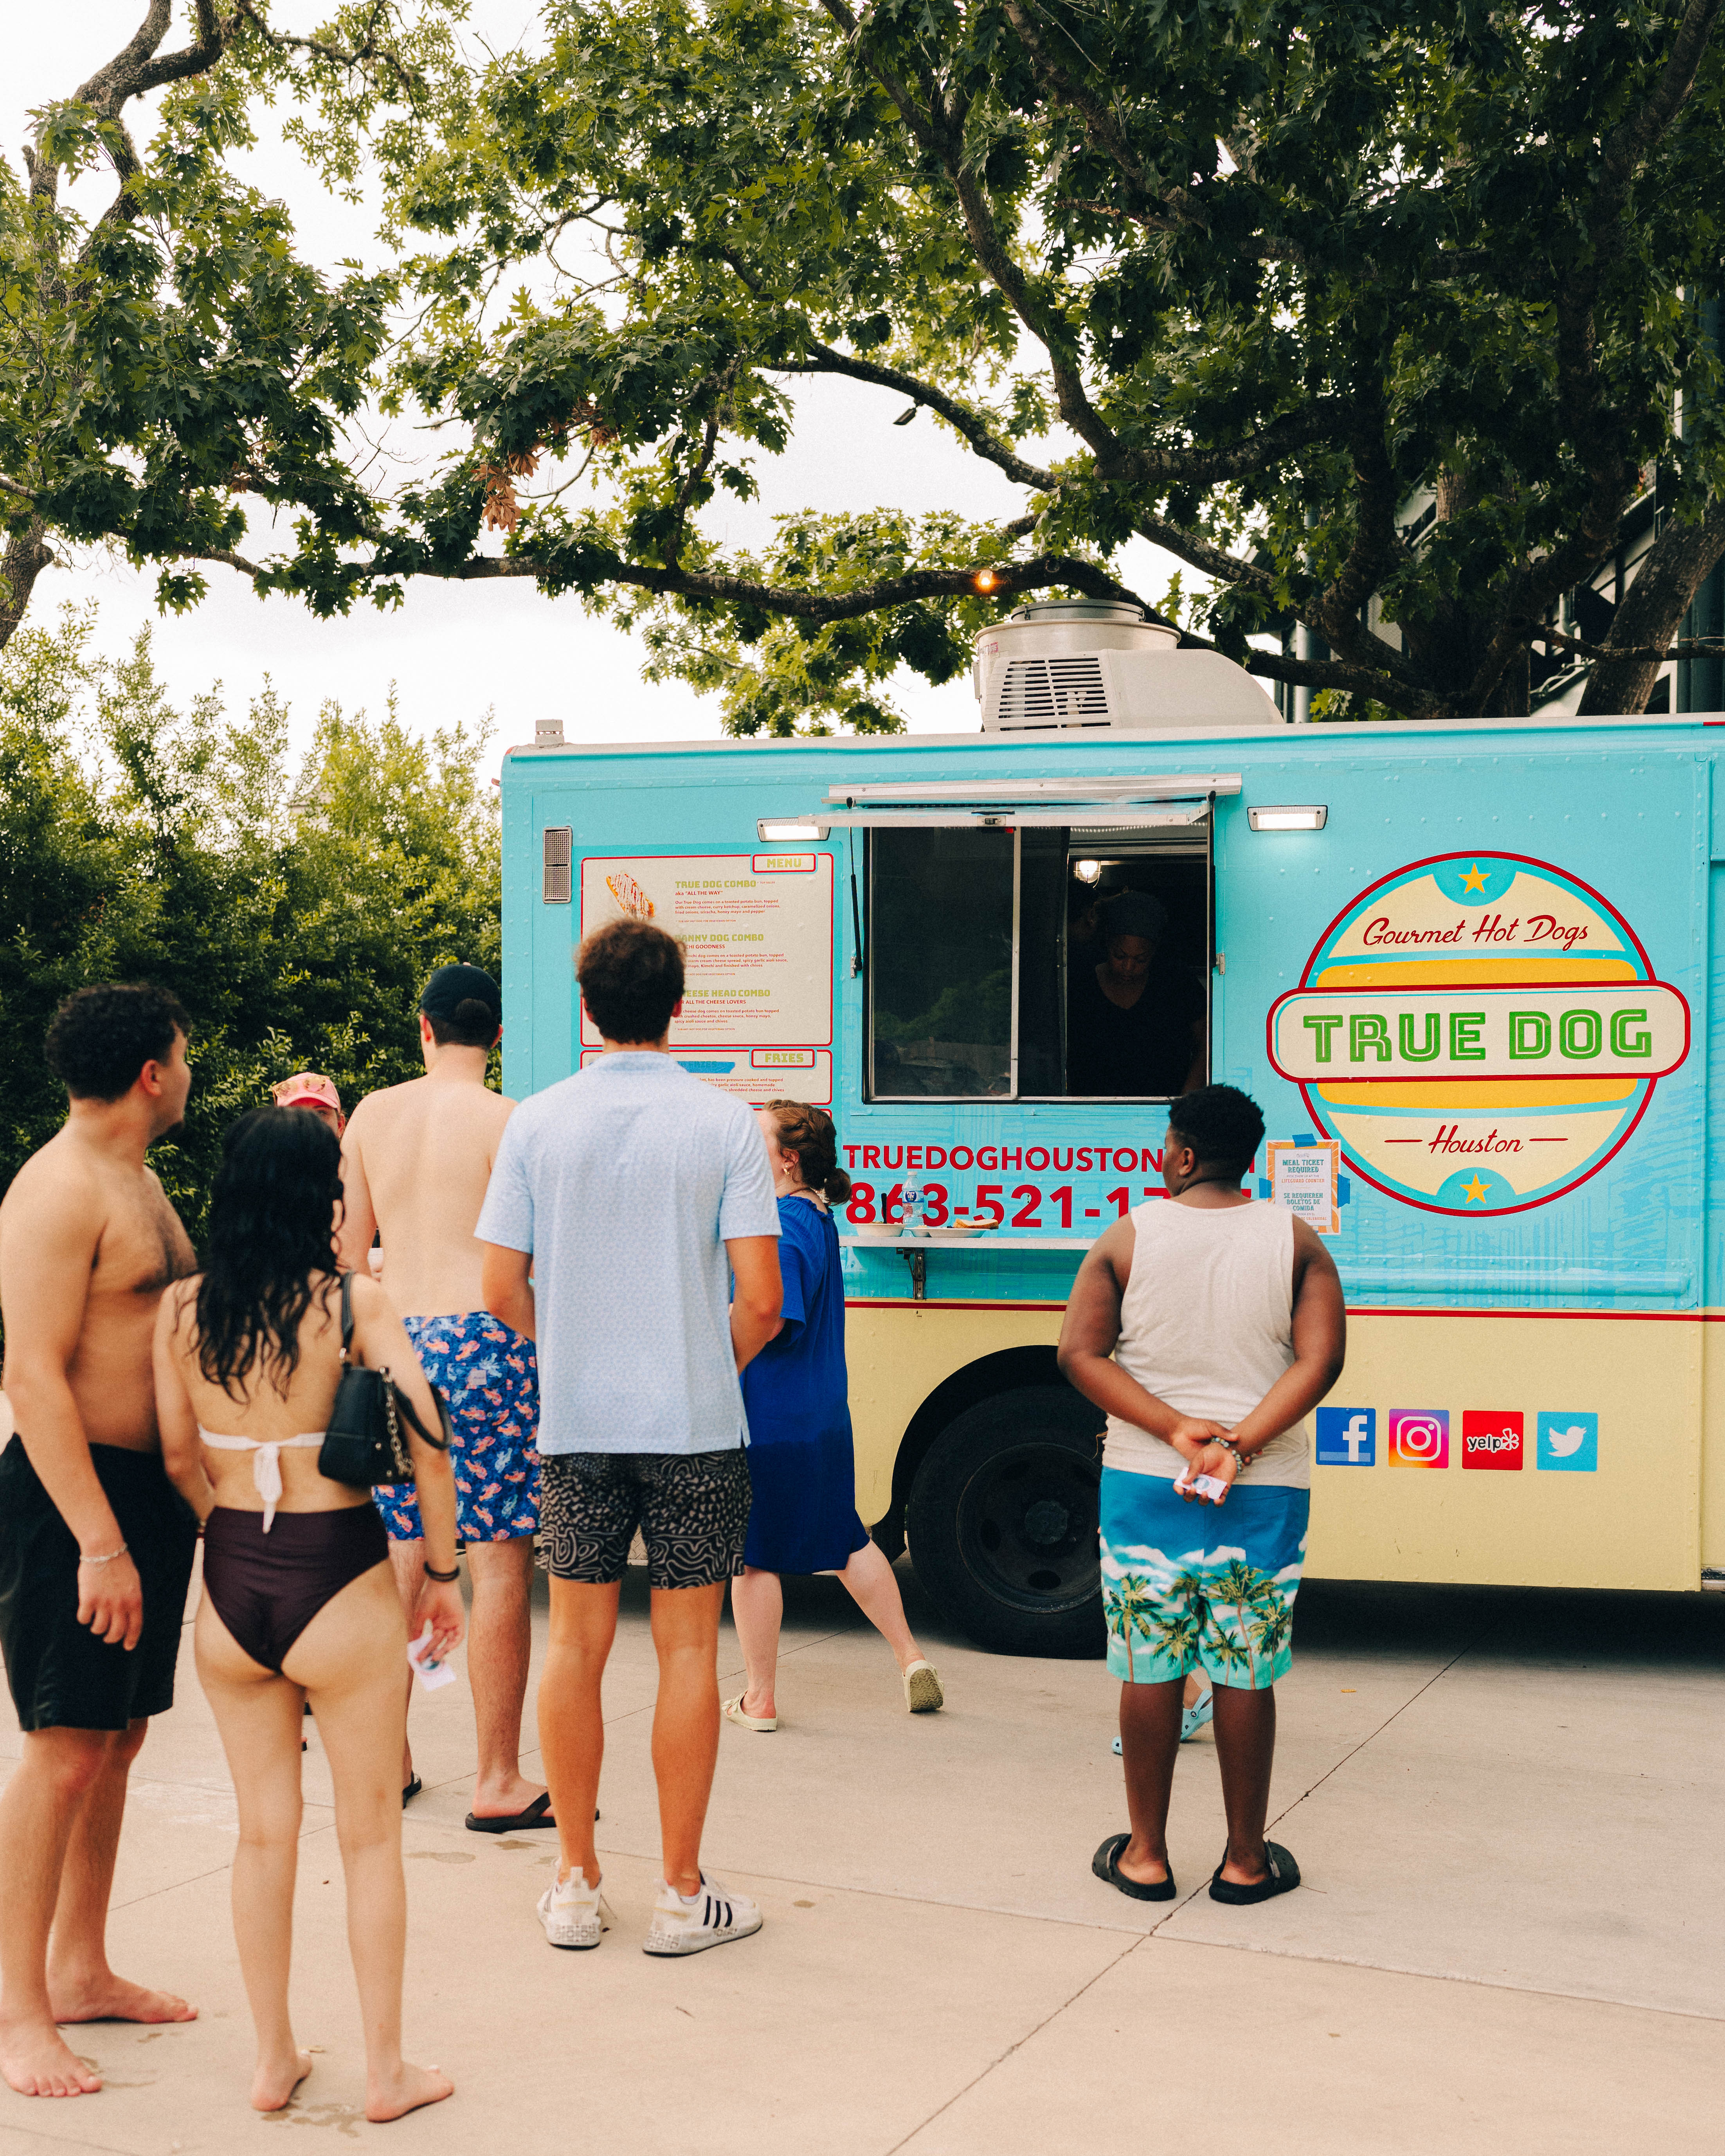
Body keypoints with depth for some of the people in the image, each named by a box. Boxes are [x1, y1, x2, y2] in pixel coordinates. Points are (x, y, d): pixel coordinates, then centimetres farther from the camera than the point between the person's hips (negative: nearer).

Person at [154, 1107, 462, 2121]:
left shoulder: (182, 1309, -1)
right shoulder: (353, 1299, -11)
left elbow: (179, 1456, 4)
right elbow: (426, 1440, -15)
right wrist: (443, 1568, -3)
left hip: (230, 1589, 4)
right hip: (340, 1585, -4)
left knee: (264, 1829, 17)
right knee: (370, 1833, 11)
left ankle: (274, 2059, 26)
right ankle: (387, 2070, 19)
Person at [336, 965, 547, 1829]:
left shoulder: (373, 1115, 8)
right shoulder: (506, 1122, -7)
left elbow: (350, 1248, 13)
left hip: (399, 1342, 6)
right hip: (486, 1342, -5)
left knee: (401, 1559, 15)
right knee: (500, 1563, -1)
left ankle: (388, 1760, 24)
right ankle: (498, 1781, 2)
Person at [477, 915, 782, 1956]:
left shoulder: (538, 1123, 0)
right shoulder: (724, 1123, -7)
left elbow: (504, 1291, 1)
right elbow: (762, 1300, -10)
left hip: (577, 1424, 2)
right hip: (695, 1425, -2)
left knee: (577, 1645, 11)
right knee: (688, 1647, 6)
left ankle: (577, 1886, 19)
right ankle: (683, 1896, 12)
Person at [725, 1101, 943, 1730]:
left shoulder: (780, 1227, -19)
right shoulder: (819, 1217, 10)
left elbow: (769, 1321, -26)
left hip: (767, 1417, -9)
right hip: (823, 1413, 9)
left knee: (752, 1556, 4)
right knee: (847, 1540, 21)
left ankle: (759, 1699, 13)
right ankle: (911, 1659, 26)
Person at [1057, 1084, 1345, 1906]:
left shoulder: (1129, 1237, 0)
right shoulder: (1295, 1241, 1)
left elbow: (1080, 1354, -7)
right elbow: (1321, 1359, -11)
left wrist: (1175, 1429, -11)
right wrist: (1239, 1444, -16)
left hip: (1144, 1483, 0)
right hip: (1263, 1493, 0)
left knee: (1149, 1669, 8)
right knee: (1246, 1675, 7)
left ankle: (1145, 1855, 17)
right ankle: (1245, 1860, 16)